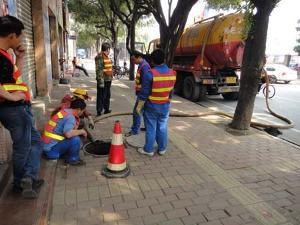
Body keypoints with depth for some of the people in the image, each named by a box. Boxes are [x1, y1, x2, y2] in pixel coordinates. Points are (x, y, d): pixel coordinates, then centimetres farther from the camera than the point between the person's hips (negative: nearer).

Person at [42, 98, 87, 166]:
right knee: (75, 139, -21)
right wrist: (81, 131, -18)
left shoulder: (63, 111, 7)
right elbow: (68, 134, -34)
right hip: (51, 150, -9)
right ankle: (73, 159, 1)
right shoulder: (70, 117, -19)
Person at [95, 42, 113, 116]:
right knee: (101, 96, -2)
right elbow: (99, 70, -20)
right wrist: (101, 81, -23)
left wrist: (110, 77, 18)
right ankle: (99, 112, 6)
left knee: (107, 95, 17)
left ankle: (106, 109, 30)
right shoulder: (100, 57, -15)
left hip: (108, 80, 9)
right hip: (103, 80, -9)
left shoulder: (106, 56, 15)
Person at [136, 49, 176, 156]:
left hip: (151, 106, -4)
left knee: (151, 128, 7)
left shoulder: (150, 74, -20)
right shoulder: (172, 73, -3)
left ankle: (148, 150, 20)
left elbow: (144, 92, -16)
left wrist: (139, 106, -6)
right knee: (162, 128, 15)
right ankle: (162, 149, 27)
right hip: (165, 106, 4)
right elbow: (171, 91, 7)